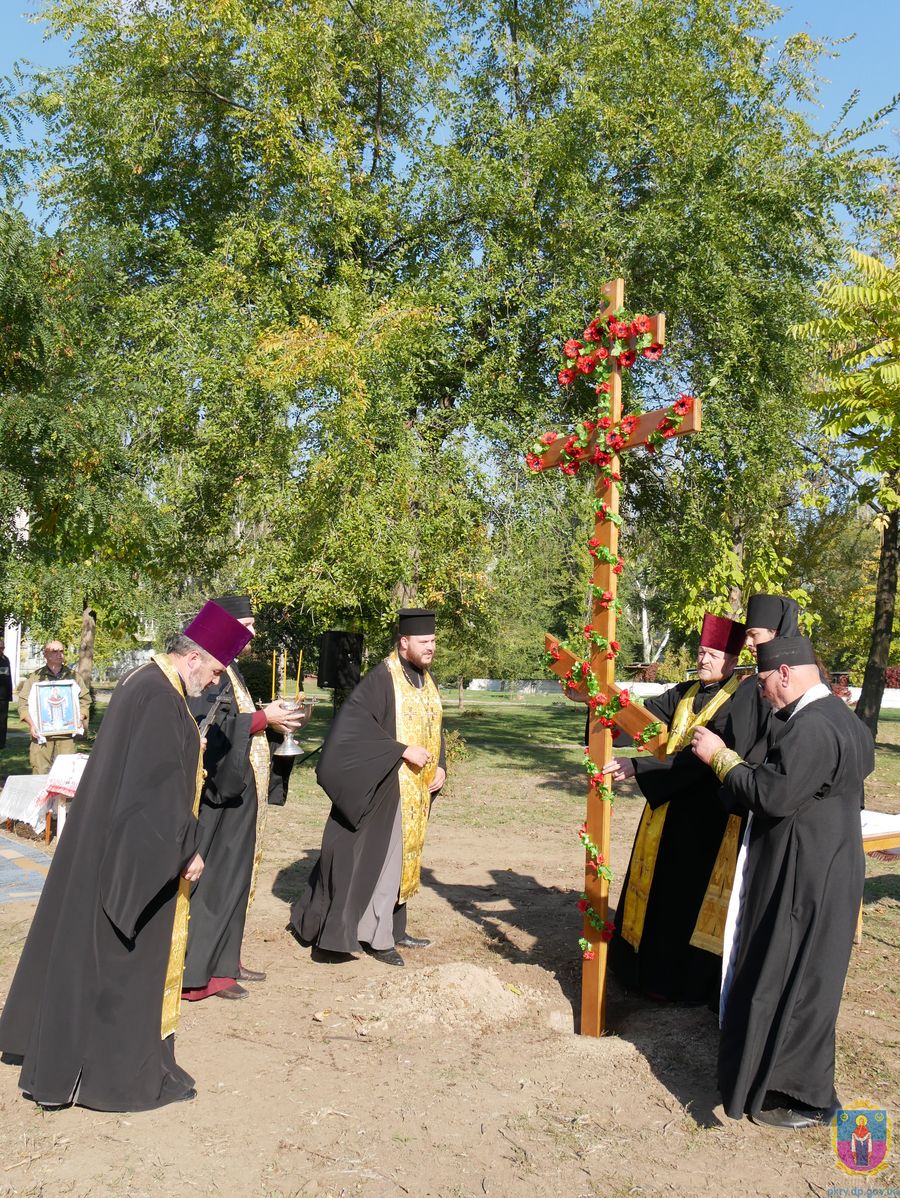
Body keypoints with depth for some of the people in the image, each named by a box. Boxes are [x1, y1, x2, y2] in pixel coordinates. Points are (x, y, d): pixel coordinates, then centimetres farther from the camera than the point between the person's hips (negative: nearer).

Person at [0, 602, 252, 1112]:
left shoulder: (147, 682, 9)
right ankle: (118, 1070, 15)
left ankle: (64, 1046, 34)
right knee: (133, 954, 2)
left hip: (117, 842, 10)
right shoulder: (160, 697, -22)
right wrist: (187, 847, -18)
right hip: (142, 850, -10)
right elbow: (160, 785, -24)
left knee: (93, 944, 19)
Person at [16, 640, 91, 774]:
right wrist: (31, 724, -6)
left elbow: (85, 700, 14)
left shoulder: (73, 676, 13)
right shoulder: (35, 677, 8)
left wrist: (80, 720, 0)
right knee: (41, 772, -3)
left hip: (67, 733, 1)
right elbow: (23, 703, 6)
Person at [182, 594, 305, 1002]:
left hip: (236, 789, 10)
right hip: (218, 790, -10)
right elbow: (209, 728, -25)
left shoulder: (228, 671, 16)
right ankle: (200, 971, 4)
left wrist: (272, 718, 7)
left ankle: (223, 960, 24)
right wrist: (263, 719, -20)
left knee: (233, 876, 15)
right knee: (214, 879, -4)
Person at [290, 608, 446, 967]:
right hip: (387, 787, -8)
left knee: (405, 856, 15)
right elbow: (354, 722, -24)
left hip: (417, 789, 8)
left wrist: (440, 766, 3)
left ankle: (394, 927, 27)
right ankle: (377, 937, 9)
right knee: (381, 857, -2)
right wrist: (402, 751, -24)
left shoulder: (427, 681, 10)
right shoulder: (383, 678, -14)